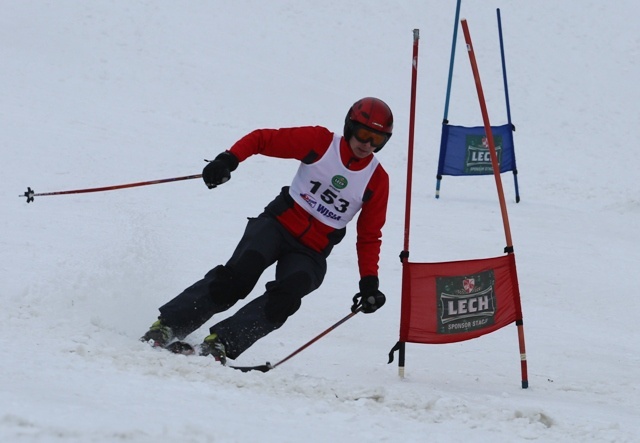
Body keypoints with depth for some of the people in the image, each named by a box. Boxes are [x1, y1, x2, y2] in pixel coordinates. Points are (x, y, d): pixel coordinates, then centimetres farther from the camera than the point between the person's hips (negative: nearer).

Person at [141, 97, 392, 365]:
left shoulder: (377, 180, 1)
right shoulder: (320, 142, -4)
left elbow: (369, 236, 8)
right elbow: (263, 139, -2)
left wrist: (369, 281, -1)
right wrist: (229, 159, -19)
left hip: (311, 252, 2)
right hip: (279, 224, -2)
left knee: (284, 297, -28)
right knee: (239, 275, -26)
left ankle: (221, 342, -31)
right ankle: (167, 326, -22)